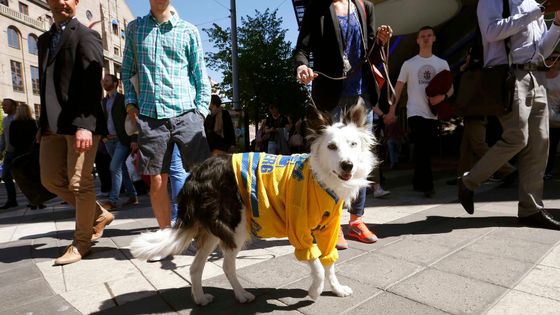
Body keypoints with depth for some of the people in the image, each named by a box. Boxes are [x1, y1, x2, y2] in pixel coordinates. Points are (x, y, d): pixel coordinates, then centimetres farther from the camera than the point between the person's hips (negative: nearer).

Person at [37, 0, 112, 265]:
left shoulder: (86, 36, -2)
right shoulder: (44, 40, 21)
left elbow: (92, 83, -13)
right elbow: (45, 84, 21)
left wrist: (84, 124, -22)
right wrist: (43, 123, 15)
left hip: (80, 122, -8)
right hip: (53, 123, 8)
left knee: (79, 183, -2)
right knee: (51, 179, 10)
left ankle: (81, 242, 15)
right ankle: (99, 215, 27)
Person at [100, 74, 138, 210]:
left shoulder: (123, 99, -3)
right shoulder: (104, 101, 16)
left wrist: (134, 140, -15)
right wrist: (103, 135, 8)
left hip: (123, 139, -6)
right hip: (110, 140, 7)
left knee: (115, 167, -14)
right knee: (122, 168, 9)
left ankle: (113, 200, -10)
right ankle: (132, 196, 17)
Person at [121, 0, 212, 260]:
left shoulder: (188, 30, 9)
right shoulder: (135, 28, 16)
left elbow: (200, 75, 8)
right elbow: (128, 71, 19)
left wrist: (200, 110, -2)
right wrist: (130, 102, 6)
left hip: (185, 114, -1)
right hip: (149, 116, 2)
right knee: (157, 182, 2)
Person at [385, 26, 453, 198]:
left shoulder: (442, 64, 12)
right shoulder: (409, 64, 6)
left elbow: (450, 88, 12)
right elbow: (398, 88, 4)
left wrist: (442, 97, -12)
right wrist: (392, 111, -5)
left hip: (433, 114, 3)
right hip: (415, 112, -3)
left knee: (425, 149, 8)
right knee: (422, 149, -11)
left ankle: (418, 182, 23)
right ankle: (427, 185, -2)